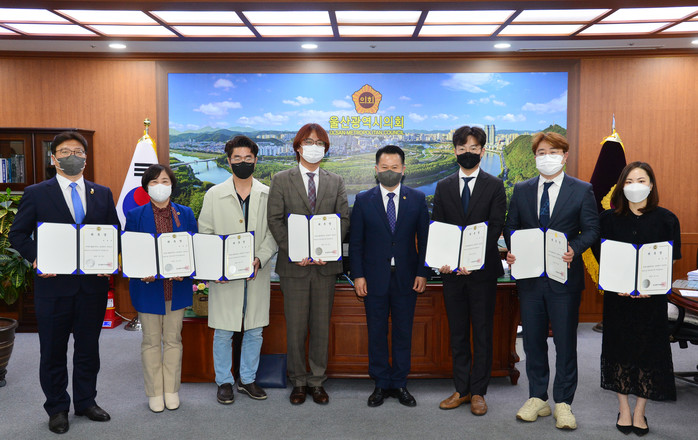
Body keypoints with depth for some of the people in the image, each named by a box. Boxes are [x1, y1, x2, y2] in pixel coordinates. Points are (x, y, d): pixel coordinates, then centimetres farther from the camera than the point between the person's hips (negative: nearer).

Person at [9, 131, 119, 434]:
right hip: (53, 285, -2)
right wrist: (36, 258, -15)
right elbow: (17, 233, 2)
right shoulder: (36, 193, 1)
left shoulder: (103, 194, 8)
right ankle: (57, 408, 27)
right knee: (53, 351, 10)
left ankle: (86, 401, 30)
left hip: (93, 284, 2)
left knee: (88, 348, 14)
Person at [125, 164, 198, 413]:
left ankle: (171, 391, 25)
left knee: (173, 339, 11)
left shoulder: (185, 214, 4)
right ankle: (154, 393, 22)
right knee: (151, 341, 8)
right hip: (148, 287, -1)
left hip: (177, 287, 2)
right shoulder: (135, 216, -1)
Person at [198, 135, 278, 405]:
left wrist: (260, 259, -15)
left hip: (257, 274, 1)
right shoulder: (214, 195, 2)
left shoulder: (267, 195, 3)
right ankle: (224, 382, 24)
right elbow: (204, 234, 2)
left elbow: (273, 233, 1)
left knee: (254, 331, 11)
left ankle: (248, 379, 28)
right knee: (223, 332, 6)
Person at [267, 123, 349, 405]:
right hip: (294, 265, -2)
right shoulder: (281, 180, 4)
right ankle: (298, 382, 21)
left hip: (326, 264, 2)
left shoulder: (336, 182, 11)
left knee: (321, 326, 9)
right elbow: (274, 219, -2)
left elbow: (344, 218, 4)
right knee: (295, 327, 5)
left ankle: (317, 381, 22)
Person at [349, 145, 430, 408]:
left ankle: (400, 384, 22)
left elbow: (424, 239, 4)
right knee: (376, 332, 7)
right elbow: (355, 242, 2)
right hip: (374, 278, 0)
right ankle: (381, 384, 21)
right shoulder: (363, 200, 2)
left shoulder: (417, 199, 4)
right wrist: (358, 275, -5)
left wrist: (422, 273, -3)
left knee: (403, 332, 8)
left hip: (406, 278, 1)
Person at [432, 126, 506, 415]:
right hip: (452, 271, 3)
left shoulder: (495, 186, 1)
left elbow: (495, 228, -8)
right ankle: (461, 389, 22)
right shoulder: (443, 187, 9)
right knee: (457, 334, 10)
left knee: (482, 334, 6)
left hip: (482, 271, -2)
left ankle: (478, 392, 17)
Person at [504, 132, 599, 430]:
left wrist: (574, 249, -20)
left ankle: (563, 403, 18)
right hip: (529, 276, 3)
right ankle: (537, 398, 24)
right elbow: (510, 226, 10)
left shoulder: (582, 190, 1)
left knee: (565, 341, 4)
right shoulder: (521, 190, 9)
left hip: (564, 276, -2)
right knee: (533, 339, 10)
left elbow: (591, 229, -1)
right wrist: (512, 251, -9)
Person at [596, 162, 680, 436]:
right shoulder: (609, 218, 1)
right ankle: (624, 408, 21)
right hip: (617, 295, 1)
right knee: (619, 348, 6)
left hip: (652, 297, 0)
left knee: (649, 350, 4)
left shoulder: (666, 219, -1)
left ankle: (639, 411, 20)